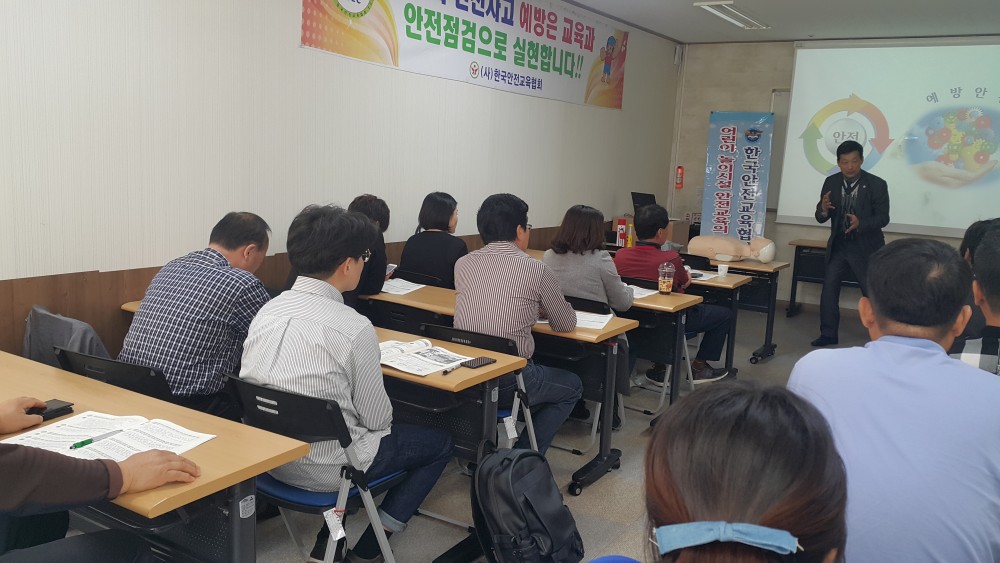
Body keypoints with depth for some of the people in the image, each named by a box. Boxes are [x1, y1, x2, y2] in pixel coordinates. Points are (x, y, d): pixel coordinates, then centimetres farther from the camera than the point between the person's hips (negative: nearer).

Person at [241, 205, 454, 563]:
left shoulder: (267, 309, -3)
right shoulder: (354, 327, -21)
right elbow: (377, 418, -12)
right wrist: (379, 423, 11)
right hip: (324, 468, -7)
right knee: (440, 444, 14)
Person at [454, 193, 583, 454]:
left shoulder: (463, 264, 3)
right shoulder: (536, 270, -9)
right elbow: (566, 324, 5)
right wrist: (541, 309, 26)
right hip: (507, 383, -5)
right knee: (572, 387, 23)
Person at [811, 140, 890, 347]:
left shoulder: (877, 184, -12)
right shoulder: (831, 182, -2)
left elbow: (883, 218, -12)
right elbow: (820, 217, -1)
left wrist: (860, 224, -31)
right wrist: (824, 210, -26)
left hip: (865, 247, -3)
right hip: (838, 245, 3)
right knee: (828, 290, 3)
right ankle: (829, 334, 15)